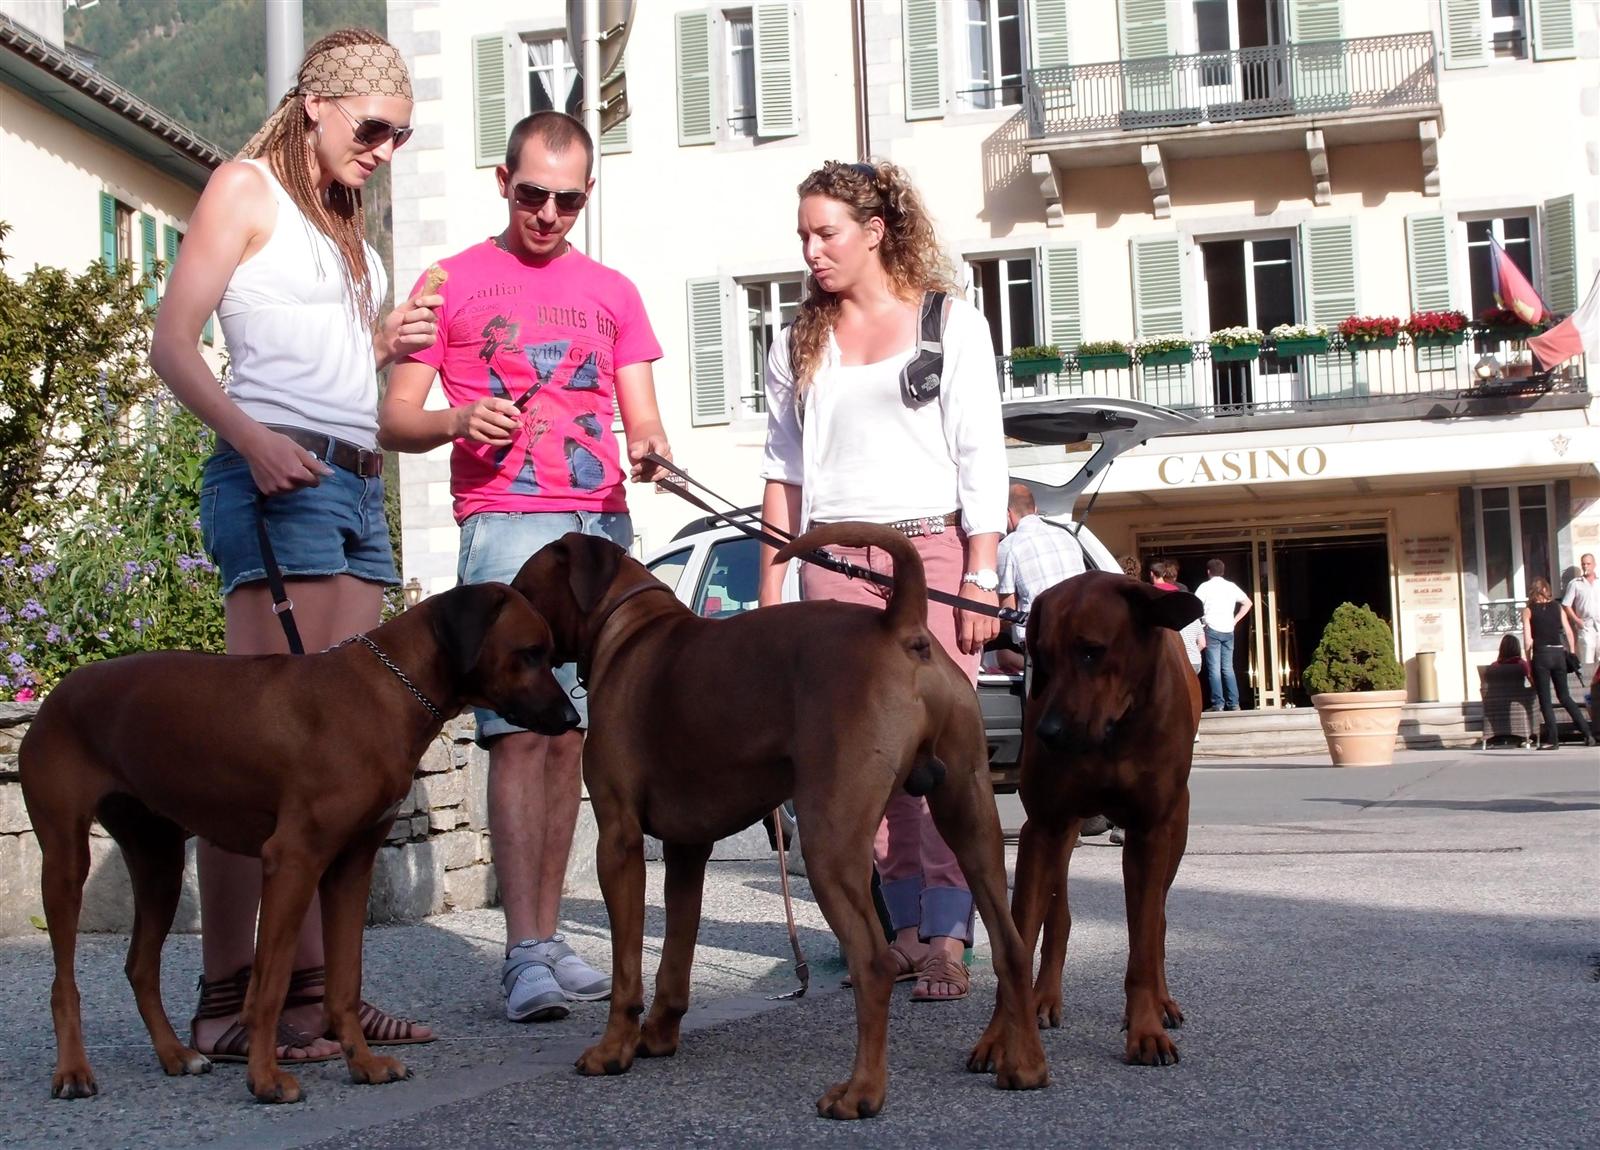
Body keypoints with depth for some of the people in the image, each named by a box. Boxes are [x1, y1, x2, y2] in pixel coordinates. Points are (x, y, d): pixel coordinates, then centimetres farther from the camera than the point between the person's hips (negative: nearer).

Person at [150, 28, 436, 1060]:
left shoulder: (347, 224, 24)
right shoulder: (248, 189, 3)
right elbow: (174, 344, -6)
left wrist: (389, 347, 9)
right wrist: (253, 440, -20)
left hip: (363, 485, 8)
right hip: (278, 477, -8)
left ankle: (315, 986, 5)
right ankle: (228, 1001, -11)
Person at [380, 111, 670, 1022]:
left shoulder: (613, 292, 18)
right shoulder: (451, 283, 9)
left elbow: (642, 417, 11)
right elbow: (395, 417, 5)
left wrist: (652, 448, -12)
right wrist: (456, 421, -16)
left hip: (602, 526, 4)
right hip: (505, 526, -4)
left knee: (570, 738, 4)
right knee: (520, 733, -13)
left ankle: (550, 937, 11)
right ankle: (525, 954, -14)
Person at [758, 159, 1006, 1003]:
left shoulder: (950, 323, 6)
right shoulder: (799, 345, 15)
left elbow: (982, 456, 1)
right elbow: (784, 471, 15)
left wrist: (982, 572, -7)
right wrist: (771, 583, 9)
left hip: (933, 548, -3)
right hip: (836, 560, 3)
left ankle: (947, 936, -10)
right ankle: (903, 926, 5)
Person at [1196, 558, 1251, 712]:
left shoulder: (1205, 586, -2)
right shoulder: (1231, 586, 11)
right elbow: (1247, 603, 17)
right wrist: (1235, 620, 15)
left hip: (1212, 630, -4)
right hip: (1228, 631, 4)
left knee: (1214, 669, -4)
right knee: (1228, 668, 9)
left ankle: (1217, 704, -9)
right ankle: (1233, 703, 5)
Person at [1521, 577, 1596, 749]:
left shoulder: (1528, 610, -1)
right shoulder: (1557, 607, 7)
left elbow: (1527, 639, -7)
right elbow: (1569, 632, 4)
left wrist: (1529, 658, 3)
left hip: (1541, 654, -3)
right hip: (1559, 653, 3)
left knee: (1545, 699, 2)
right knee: (1564, 696, 14)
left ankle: (1552, 739, -2)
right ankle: (1587, 733, 7)